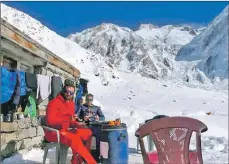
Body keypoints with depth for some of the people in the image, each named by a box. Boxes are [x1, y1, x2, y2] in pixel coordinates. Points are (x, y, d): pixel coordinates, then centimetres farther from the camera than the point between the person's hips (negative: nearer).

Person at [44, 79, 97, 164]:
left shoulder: (71, 103, 10)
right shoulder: (54, 102, -13)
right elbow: (50, 121, -23)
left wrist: (76, 124, -6)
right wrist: (68, 119, -32)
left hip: (66, 130, 8)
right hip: (53, 132, -8)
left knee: (88, 133, -5)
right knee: (75, 139, -32)